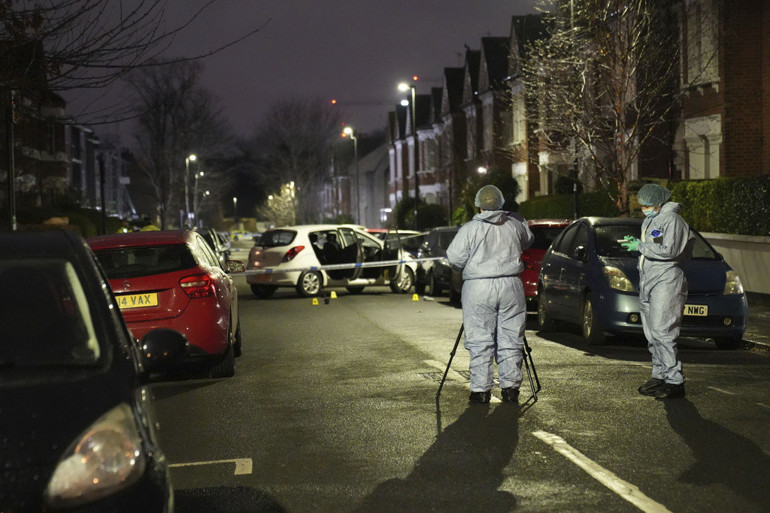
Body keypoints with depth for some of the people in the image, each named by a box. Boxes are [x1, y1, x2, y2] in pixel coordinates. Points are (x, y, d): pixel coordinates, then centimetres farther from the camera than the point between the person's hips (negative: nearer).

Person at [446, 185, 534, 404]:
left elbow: (454, 258, -4)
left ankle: (481, 390, 2)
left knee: (480, 342, 2)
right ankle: (510, 388, 11)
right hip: (511, 287, 3)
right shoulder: (516, 224, 5)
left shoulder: (469, 229, -5)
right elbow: (528, 241, 23)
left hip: (478, 289, -2)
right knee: (510, 339, 9)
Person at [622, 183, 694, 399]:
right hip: (647, 280, 9)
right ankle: (660, 375, 17)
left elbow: (669, 250, -19)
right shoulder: (649, 221, 19)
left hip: (666, 281, -9)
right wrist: (636, 243, 8)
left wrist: (640, 246, -13)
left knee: (662, 331, -14)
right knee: (652, 332, 9)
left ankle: (675, 381, -12)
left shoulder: (671, 220, -9)